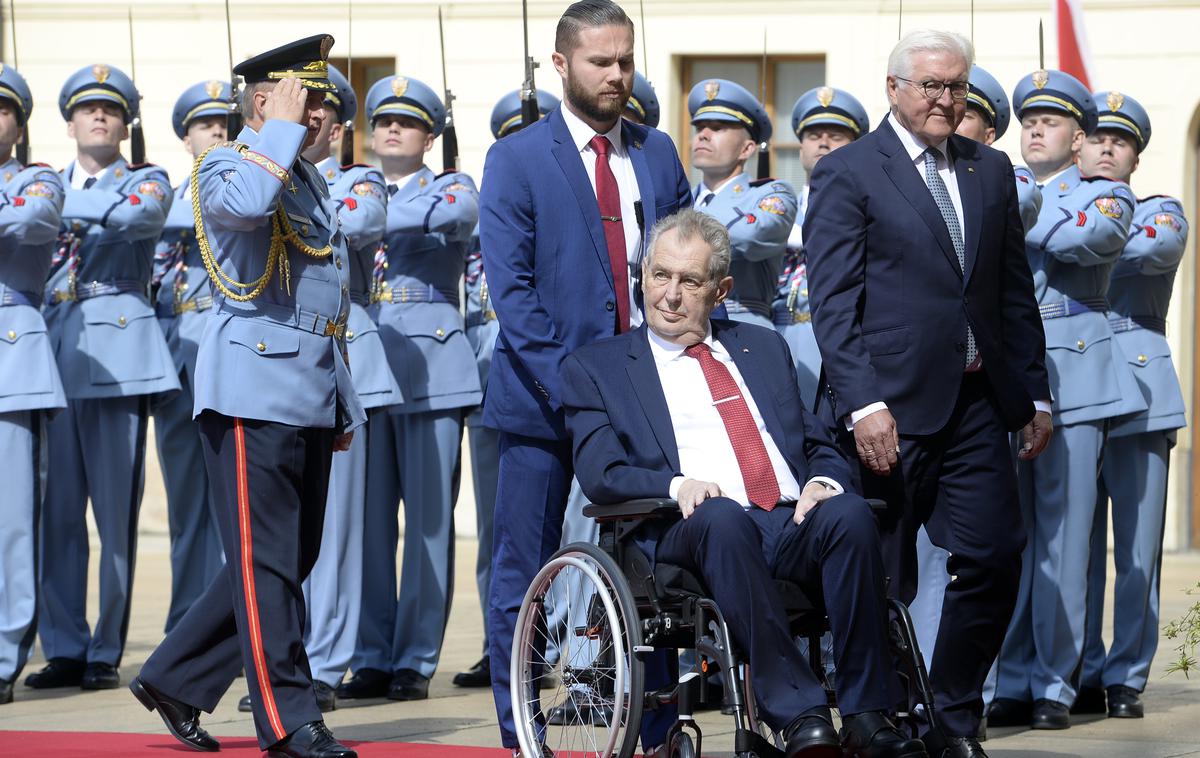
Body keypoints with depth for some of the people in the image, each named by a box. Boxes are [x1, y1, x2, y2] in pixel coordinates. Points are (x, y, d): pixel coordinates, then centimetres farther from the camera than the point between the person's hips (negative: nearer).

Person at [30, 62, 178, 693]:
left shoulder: (147, 181, 8)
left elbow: (137, 216, -13)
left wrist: (66, 210, -11)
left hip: (119, 350, -3)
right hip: (55, 350, 3)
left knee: (117, 510, -4)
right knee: (57, 510, 0)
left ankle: (106, 652, 1)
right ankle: (64, 648, 5)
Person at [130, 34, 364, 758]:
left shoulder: (312, 180, 21)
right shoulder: (225, 166, -5)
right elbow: (245, 204, -31)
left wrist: (342, 404, 22)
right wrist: (282, 128, -17)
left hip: (312, 398, 9)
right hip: (256, 390, -9)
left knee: (289, 560, 10)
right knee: (268, 562, -6)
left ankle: (174, 679, 19)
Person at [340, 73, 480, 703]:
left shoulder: (451, 188, 7)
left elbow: (455, 211, -17)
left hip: (430, 365, -3)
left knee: (429, 521, -4)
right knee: (367, 521, 2)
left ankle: (416, 661, 0)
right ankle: (372, 658, 8)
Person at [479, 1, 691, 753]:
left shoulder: (658, 153, 10)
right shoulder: (517, 160, -2)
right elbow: (511, 288, -8)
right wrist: (564, 383, -17)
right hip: (545, 403, -3)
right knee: (523, 577, 1)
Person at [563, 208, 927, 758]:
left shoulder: (763, 348, 29)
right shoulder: (594, 367, 17)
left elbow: (820, 446, 23)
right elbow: (601, 475, 2)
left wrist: (824, 481, -2)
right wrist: (676, 485, -18)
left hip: (793, 523, 3)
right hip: (694, 528, -3)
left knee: (849, 513, -32)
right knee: (721, 517, -39)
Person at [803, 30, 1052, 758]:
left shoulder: (991, 171, 14)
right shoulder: (847, 173, -3)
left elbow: (1015, 291, 17)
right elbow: (833, 301, -9)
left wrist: (1035, 394, 11)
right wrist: (863, 404, -18)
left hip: (977, 404, 5)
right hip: (892, 406, -5)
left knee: (995, 559, -1)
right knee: (883, 575, 1)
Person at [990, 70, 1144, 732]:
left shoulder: (1104, 194, 8)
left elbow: (1090, 236, -15)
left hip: (1071, 376, -3)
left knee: (1063, 534, -5)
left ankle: (1055, 684, -1)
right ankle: (1012, 683, 5)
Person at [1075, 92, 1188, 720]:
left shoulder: (1159, 212, 11)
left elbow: (1155, 247, -12)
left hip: (1139, 391, -1)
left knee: (1137, 551, -4)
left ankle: (1127, 678, 1)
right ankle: (1083, 675, 7)